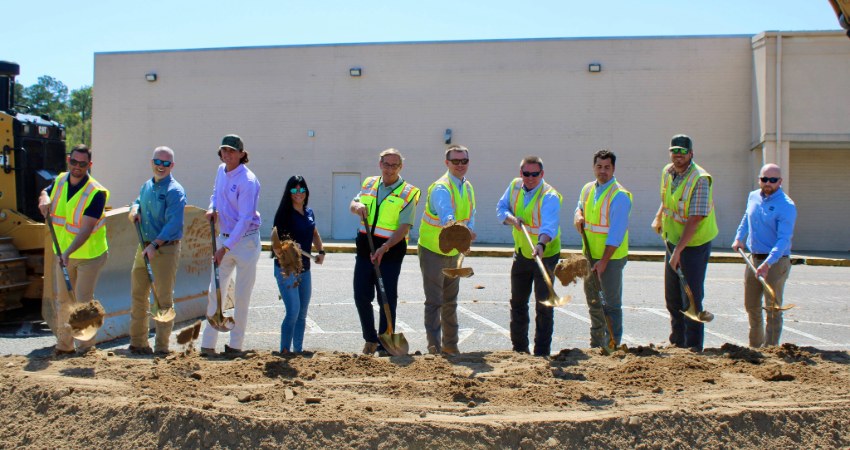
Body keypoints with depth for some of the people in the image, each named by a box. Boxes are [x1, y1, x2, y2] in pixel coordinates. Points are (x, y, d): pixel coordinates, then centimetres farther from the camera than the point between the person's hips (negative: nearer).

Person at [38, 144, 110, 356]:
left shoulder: (96, 192, -22)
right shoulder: (59, 181, -1)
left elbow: (86, 229, -26)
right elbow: (45, 193, 21)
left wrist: (68, 252, -34)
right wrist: (44, 200, -3)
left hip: (89, 254, -6)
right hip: (62, 253, 6)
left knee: (83, 301, 1)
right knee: (64, 299, 13)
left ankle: (85, 346, 13)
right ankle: (64, 344, 23)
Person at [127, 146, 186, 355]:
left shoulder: (175, 191, -11)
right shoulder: (146, 186, 13)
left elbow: (174, 224, -21)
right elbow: (138, 201, 32)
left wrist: (155, 245, -29)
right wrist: (134, 209, 7)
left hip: (166, 250, -8)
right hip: (144, 247, 8)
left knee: (163, 298, -2)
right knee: (138, 295, 13)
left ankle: (161, 347, 7)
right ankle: (138, 342, 25)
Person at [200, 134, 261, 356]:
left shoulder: (248, 181, -18)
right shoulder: (221, 170, 6)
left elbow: (245, 219, -22)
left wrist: (225, 247, -26)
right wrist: (212, 208, 2)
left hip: (245, 240, -7)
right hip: (224, 238, 7)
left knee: (241, 295, 2)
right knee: (215, 291, 5)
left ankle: (236, 345, 13)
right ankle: (208, 344, 11)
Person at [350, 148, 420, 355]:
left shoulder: (408, 193, -7)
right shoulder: (369, 183, 9)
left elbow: (404, 227, -15)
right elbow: (353, 204, 18)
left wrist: (385, 248, -28)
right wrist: (357, 206, -8)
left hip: (391, 252, -5)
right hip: (365, 249, 5)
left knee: (387, 300, 1)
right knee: (361, 296, 10)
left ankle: (384, 345, 12)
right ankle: (370, 339, 28)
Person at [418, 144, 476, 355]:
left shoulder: (467, 187, 6)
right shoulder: (440, 188, -21)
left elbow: (470, 216, 7)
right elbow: (446, 214, -40)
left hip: (454, 252, 8)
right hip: (433, 251, -8)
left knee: (450, 302, 17)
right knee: (434, 302, -6)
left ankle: (450, 345, 28)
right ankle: (434, 347, 1)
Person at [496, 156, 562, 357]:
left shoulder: (550, 196, -23)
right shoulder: (515, 186, -3)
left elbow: (549, 225, -37)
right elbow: (501, 208, 6)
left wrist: (541, 245, -56)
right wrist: (512, 218, -16)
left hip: (545, 255, -6)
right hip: (521, 253, 6)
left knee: (543, 305, -5)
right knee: (517, 302, 15)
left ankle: (542, 352, 5)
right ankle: (519, 348, 29)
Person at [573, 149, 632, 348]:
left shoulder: (620, 195, -15)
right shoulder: (587, 189, 7)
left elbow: (616, 234, -19)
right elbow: (580, 207, 26)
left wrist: (603, 261, -21)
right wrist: (578, 216, 1)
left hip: (611, 257, -7)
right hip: (590, 255, 8)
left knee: (611, 303, -2)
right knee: (592, 300, 16)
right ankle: (596, 344, 29)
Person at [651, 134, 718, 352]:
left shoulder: (700, 179, -21)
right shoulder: (667, 172, 3)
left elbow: (695, 219, -25)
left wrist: (678, 250, -27)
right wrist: (658, 218, 10)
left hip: (694, 244, -7)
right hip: (673, 241, 8)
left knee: (691, 298, -3)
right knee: (672, 297, 15)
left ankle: (693, 347, 8)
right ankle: (677, 341, 29)